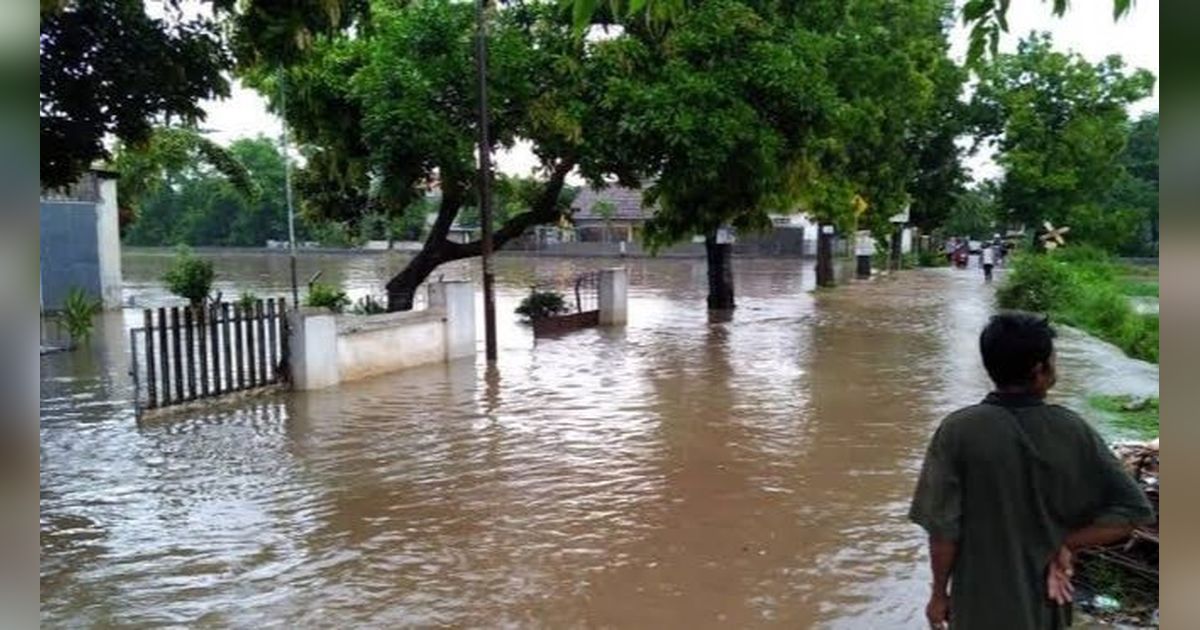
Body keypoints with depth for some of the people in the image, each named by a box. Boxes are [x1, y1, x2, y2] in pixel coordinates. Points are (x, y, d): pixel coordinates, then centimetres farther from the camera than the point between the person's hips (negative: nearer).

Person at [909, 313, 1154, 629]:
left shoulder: (958, 431, -19)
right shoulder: (1073, 431, -11)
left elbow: (943, 528, -16)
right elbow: (1133, 509, -9)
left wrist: (939, 593, -3)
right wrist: (1066, 545, -8)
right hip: (1044, 601, 3)